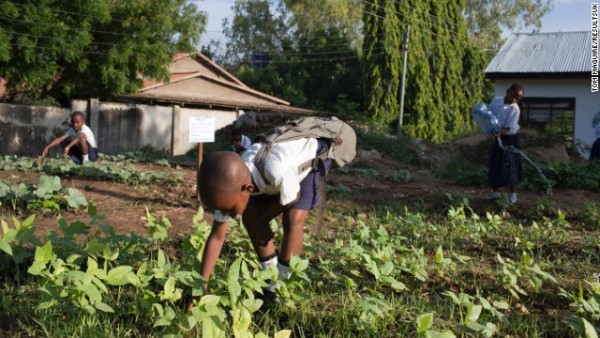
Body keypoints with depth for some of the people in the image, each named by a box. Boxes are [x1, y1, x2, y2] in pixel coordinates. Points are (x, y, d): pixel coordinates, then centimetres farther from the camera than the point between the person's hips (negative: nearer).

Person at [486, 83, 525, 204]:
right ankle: (495, 192, 23)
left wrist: (500, 132, -38)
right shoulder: (496, 100, -3)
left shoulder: (515, 109, -17)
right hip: (497, 138, 5)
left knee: (510, 167, -1)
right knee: (494, 166, 9)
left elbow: (510, 127, -21)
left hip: (509, 139, -5)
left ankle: (513, 193, 14)